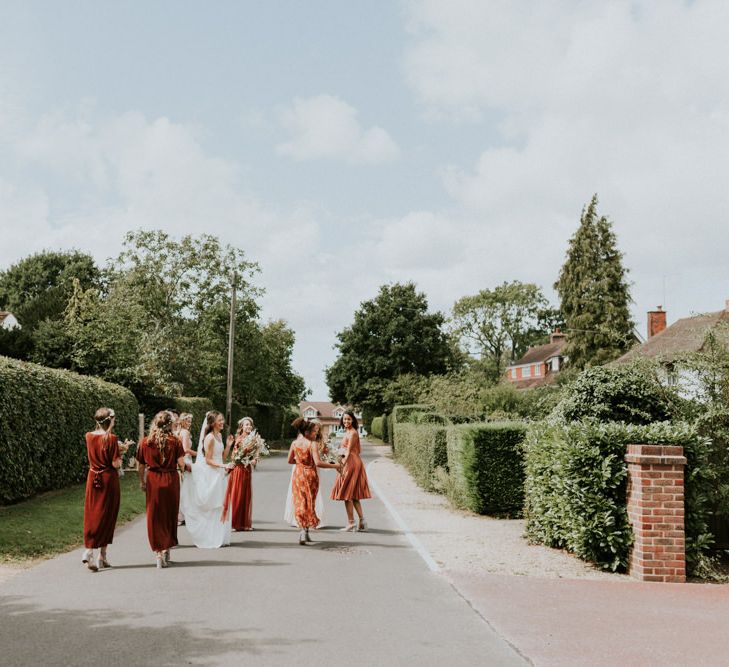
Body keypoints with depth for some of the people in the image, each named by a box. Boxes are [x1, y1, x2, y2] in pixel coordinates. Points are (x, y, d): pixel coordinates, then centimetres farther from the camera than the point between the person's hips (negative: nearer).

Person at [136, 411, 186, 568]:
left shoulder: (145, 442, -1)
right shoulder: (175, 441, -6)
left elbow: (141, 466, 3)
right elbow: (181, 464, -8)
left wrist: (142, 482, 15)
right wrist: (182, 468, 14)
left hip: (153, 481, 1)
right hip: (171, 480, -1)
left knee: (154, 517, 7)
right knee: (170, 515, 14)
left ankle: (158, 553, 3)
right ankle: (166, 550, 21)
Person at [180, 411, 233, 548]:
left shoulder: (219, 436, 10)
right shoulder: (210, 438, -16)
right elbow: (208, 460, -17)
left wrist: (228, 445, 2)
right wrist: (223, 466, -24)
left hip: (218, 475, 9)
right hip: (210, 476, -9)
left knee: (220, 507, 13)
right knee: (212, 507, -2)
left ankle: (219, 538, 22)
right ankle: (211, 539, 7)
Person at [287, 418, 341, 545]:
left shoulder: (295, 443, 0)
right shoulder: (312, 444, -16)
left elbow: (290, 460, 9)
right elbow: (318, 463, -24)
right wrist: (334, 465, -16)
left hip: (298, 475, 4)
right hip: (310, 475, -4)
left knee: (300, 503, 9)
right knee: (310, 503, 10)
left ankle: (302, 531, -1)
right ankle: (305, 531, 8)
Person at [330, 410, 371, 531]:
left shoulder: (352, 433, -13)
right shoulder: (348, 432, 15)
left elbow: (349, 451, -19)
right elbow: (358, 450, 19)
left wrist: (342, 464, -26)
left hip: (351, 463, -10)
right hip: (350, 463, 10)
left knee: (347, 494, -5)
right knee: (353, 496, 11)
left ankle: (351, 523, -1)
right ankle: (362, 522, 12)